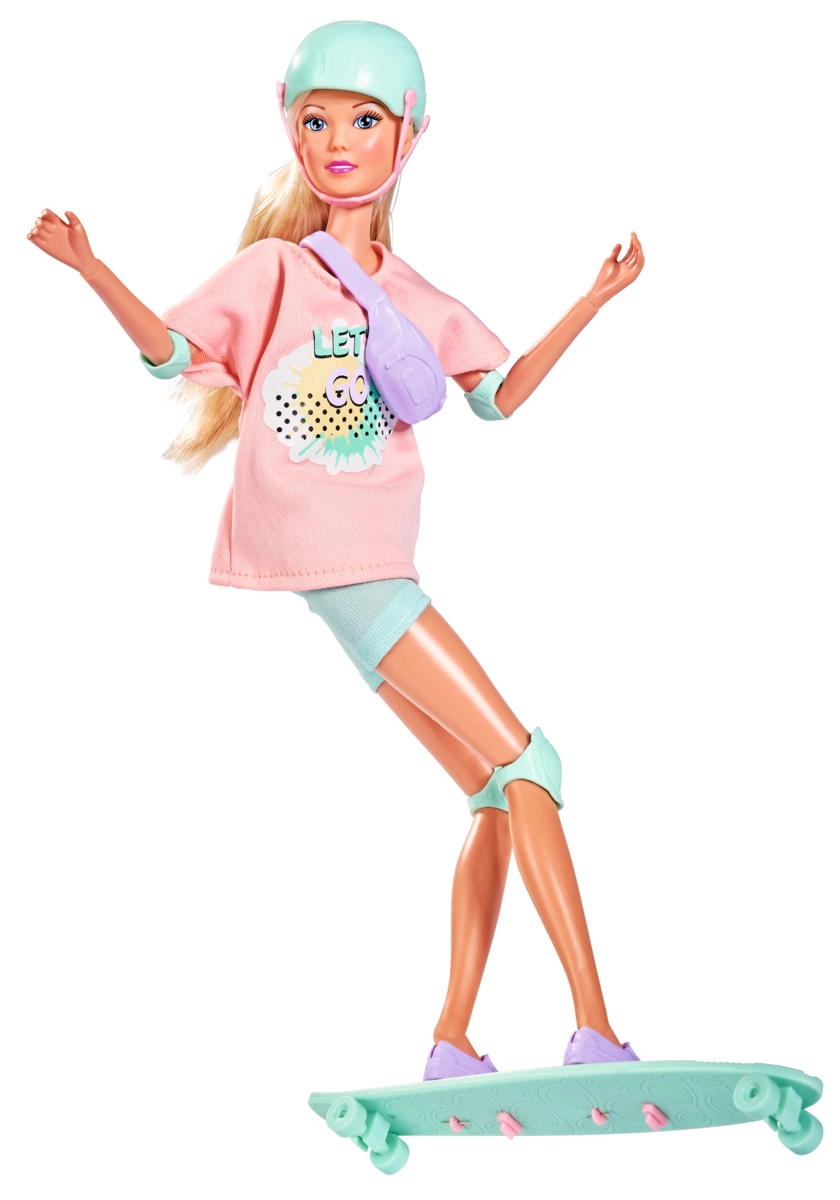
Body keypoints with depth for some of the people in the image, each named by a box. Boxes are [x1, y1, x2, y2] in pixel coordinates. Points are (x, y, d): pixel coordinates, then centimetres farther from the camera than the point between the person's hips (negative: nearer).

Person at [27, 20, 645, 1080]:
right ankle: (593, 1032, -11)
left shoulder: (414, 299, 17)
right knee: (526, 761, -12)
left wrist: (591, 304, 12)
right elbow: (170, 349, -8)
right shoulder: (275, 267, 1)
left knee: (498, 793, 8)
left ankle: (452, 1043, 13)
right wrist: (92, 271, -24)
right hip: (322, 564, -7)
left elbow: (500, 397, 17)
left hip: (377, 572, 8)